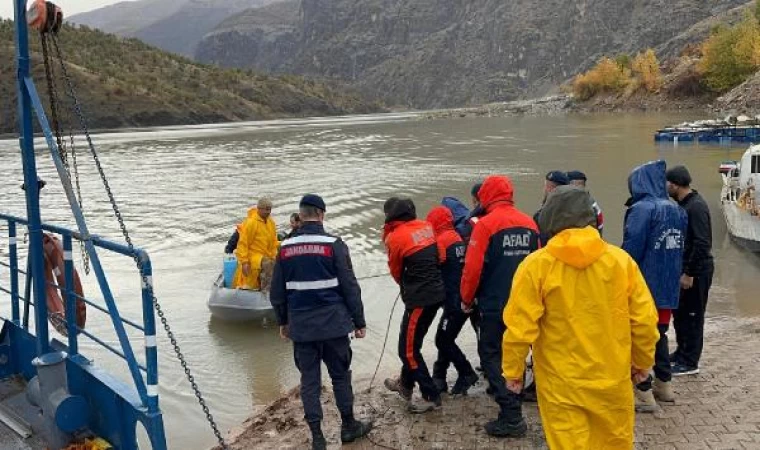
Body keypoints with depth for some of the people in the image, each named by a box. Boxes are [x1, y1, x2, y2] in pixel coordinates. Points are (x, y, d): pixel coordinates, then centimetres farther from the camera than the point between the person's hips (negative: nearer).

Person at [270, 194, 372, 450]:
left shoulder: (285, 248, 1)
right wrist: (359, 321, 0)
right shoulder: (333, 245, -10)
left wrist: (283, 321, 21)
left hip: (301, 326, 3)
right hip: (333, 324, -2)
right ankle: (348, 427, 25)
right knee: (340, 375, 13)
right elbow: (349, 287, -9)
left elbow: (277, 292, 7)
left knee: (309, 380, 9)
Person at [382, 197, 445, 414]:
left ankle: (431, 397, 10)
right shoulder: (426, 227, 5)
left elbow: (396, 271, 1)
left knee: (408, 349, 4)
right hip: (435, 292, 8)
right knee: (410, 342, 23)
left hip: (419, 298, -8)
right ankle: (406, 383, 40)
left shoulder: (396, 237, -13)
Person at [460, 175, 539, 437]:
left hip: (495, 305, -6)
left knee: (491, 356, 2)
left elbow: (473, 268, -16)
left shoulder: (486, 224, -14)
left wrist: (467, 299, -1)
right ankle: (512, 403, 33)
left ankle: (511, 417, -3)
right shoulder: (529, 224, 4)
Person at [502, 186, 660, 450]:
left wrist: (513, 370, 1)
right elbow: (644, 320, -1)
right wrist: (643, 361, 14)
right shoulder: (621, 260, -4)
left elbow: (520, 327, -12)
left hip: (560, 384, -3)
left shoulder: (536, 265, -12)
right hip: (612, 379, 3)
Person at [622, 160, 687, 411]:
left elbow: (631, 250, -18)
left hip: (644, 287, -7)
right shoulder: (677, 211, 9)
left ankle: (644, 394, 1)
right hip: (669, 287, 8)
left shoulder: (641, 209, -15)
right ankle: (664, 385, 28)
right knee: (659, 335, 20)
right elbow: (680, 249, 15)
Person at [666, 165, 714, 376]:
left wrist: (690, 273, -23)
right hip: (685, 268, 9)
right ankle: (682, 352, 32)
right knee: (680, 312, 18)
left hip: (697, 271, -9)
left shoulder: (696, 206, -21)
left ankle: (689, 362, 10)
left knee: (692, 316, 0)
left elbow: (702, 244, -25)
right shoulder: (684, 203, 9)